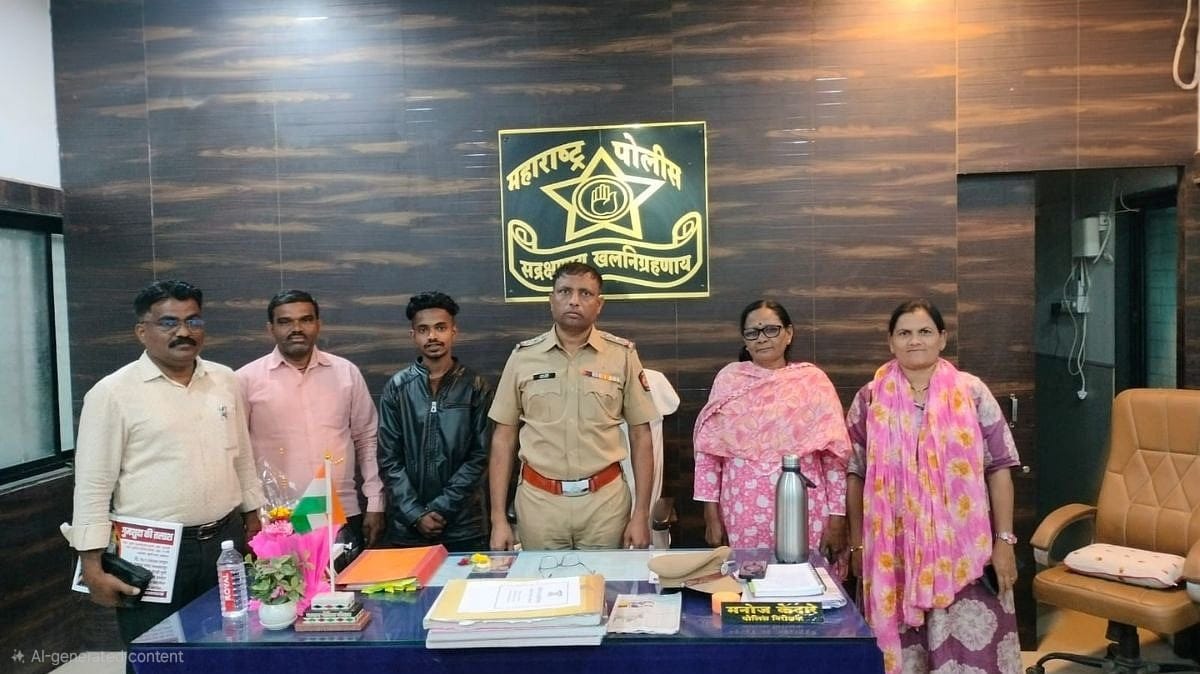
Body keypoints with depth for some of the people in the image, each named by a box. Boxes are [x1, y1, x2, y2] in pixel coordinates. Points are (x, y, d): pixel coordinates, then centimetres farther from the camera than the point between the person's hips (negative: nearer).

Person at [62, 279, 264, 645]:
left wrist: (253, 517, 14)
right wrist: (93, 567, -10)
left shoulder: (224, 380, 6)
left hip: (226, 540, 5)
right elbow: (93, 486, -8)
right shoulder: (112, 393, -9)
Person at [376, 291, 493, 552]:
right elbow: (389, 459, 0)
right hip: (407, 526, 1)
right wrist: (416, 514, -9)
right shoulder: (397, 387, 2)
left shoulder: (475, 387, 0)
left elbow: (479, 456, -3)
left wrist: (440, 508, -11)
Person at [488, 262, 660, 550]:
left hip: (605, 499, 0)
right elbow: (503, 438, 3)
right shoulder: (523, 357, 1)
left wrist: (641, 514, -2)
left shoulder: (623, 355, -2)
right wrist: (499, 519, -1)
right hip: (538, 500, 1)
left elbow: (640, 436, 2)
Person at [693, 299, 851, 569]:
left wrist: (837, 519, -3)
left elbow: (834, 455, 0)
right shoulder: (729, 379, 3)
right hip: (744, 512, 1)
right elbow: (708, 452, 3)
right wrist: (712, 515, 0)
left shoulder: (813, 380, 1)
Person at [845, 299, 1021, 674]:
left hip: (961, 547, 0)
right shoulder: (870, 399, 2)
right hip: (894, 549, 1)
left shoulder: (972, 393, 1)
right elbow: (855, 474, 5)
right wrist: (857, 542, 4)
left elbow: (999, 468, 1)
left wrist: (1004, 540, -3)